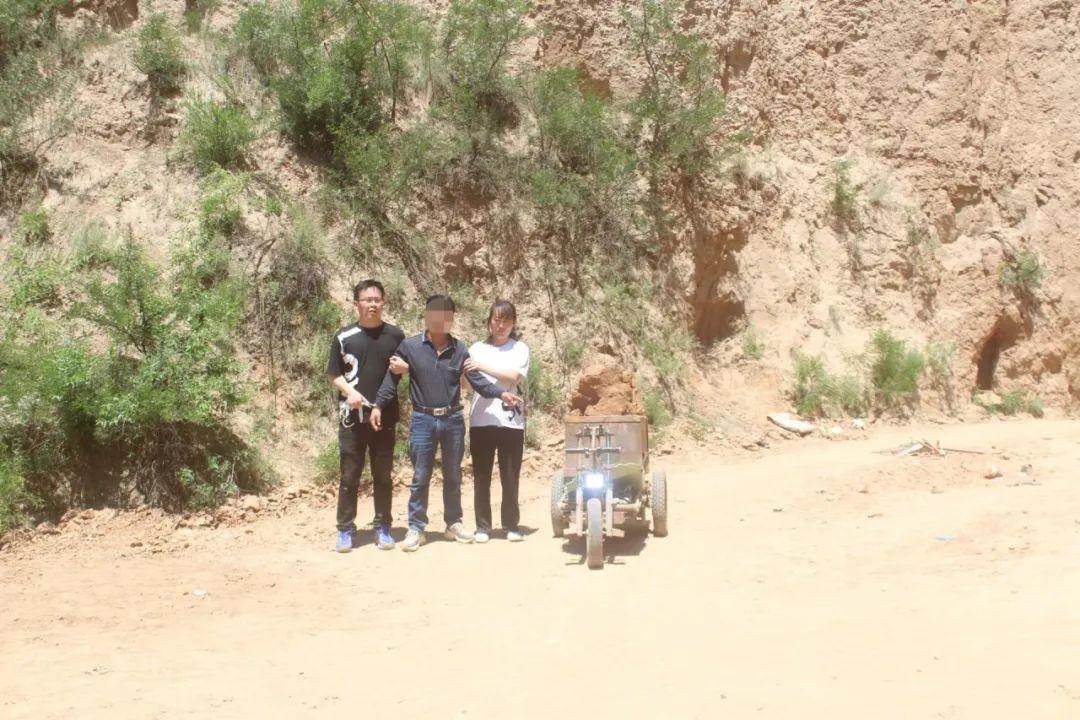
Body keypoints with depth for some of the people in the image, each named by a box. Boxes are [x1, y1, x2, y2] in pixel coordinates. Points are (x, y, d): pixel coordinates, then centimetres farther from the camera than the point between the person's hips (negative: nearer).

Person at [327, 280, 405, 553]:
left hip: (385, 415, 1)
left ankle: (383, 528, 17)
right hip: (352, 415, -1)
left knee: (383, 475, 8)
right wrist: (349, 391, -13)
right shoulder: (344, 337, 1)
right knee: (349, 476, 2)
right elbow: (334, 373, 5)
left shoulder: (395, 335, 6)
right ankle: (345, 530, 10)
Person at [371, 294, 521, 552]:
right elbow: (392, 377, 0)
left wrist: (502, 394, -14)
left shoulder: (459, 349, 1)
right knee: (420, 477, 3)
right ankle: (415, 529, 11)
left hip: (453, 419, 2)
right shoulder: (409, 346, -4)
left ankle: (454, 523, 26)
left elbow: (477, 380, -1)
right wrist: (378, 406, -6)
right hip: (423, 420, -2)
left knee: (453, 476, 13)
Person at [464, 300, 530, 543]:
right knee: (481, 477, 4)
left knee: (510, 477, 3)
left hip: (510, 421, -1)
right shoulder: (477, 348, 12)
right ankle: (482, 526, 11)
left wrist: (483, 367, -17)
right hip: (481, 420, 2)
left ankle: (511, 525, 13)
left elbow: (514, 376, -10)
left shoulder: (520, 349, 7)